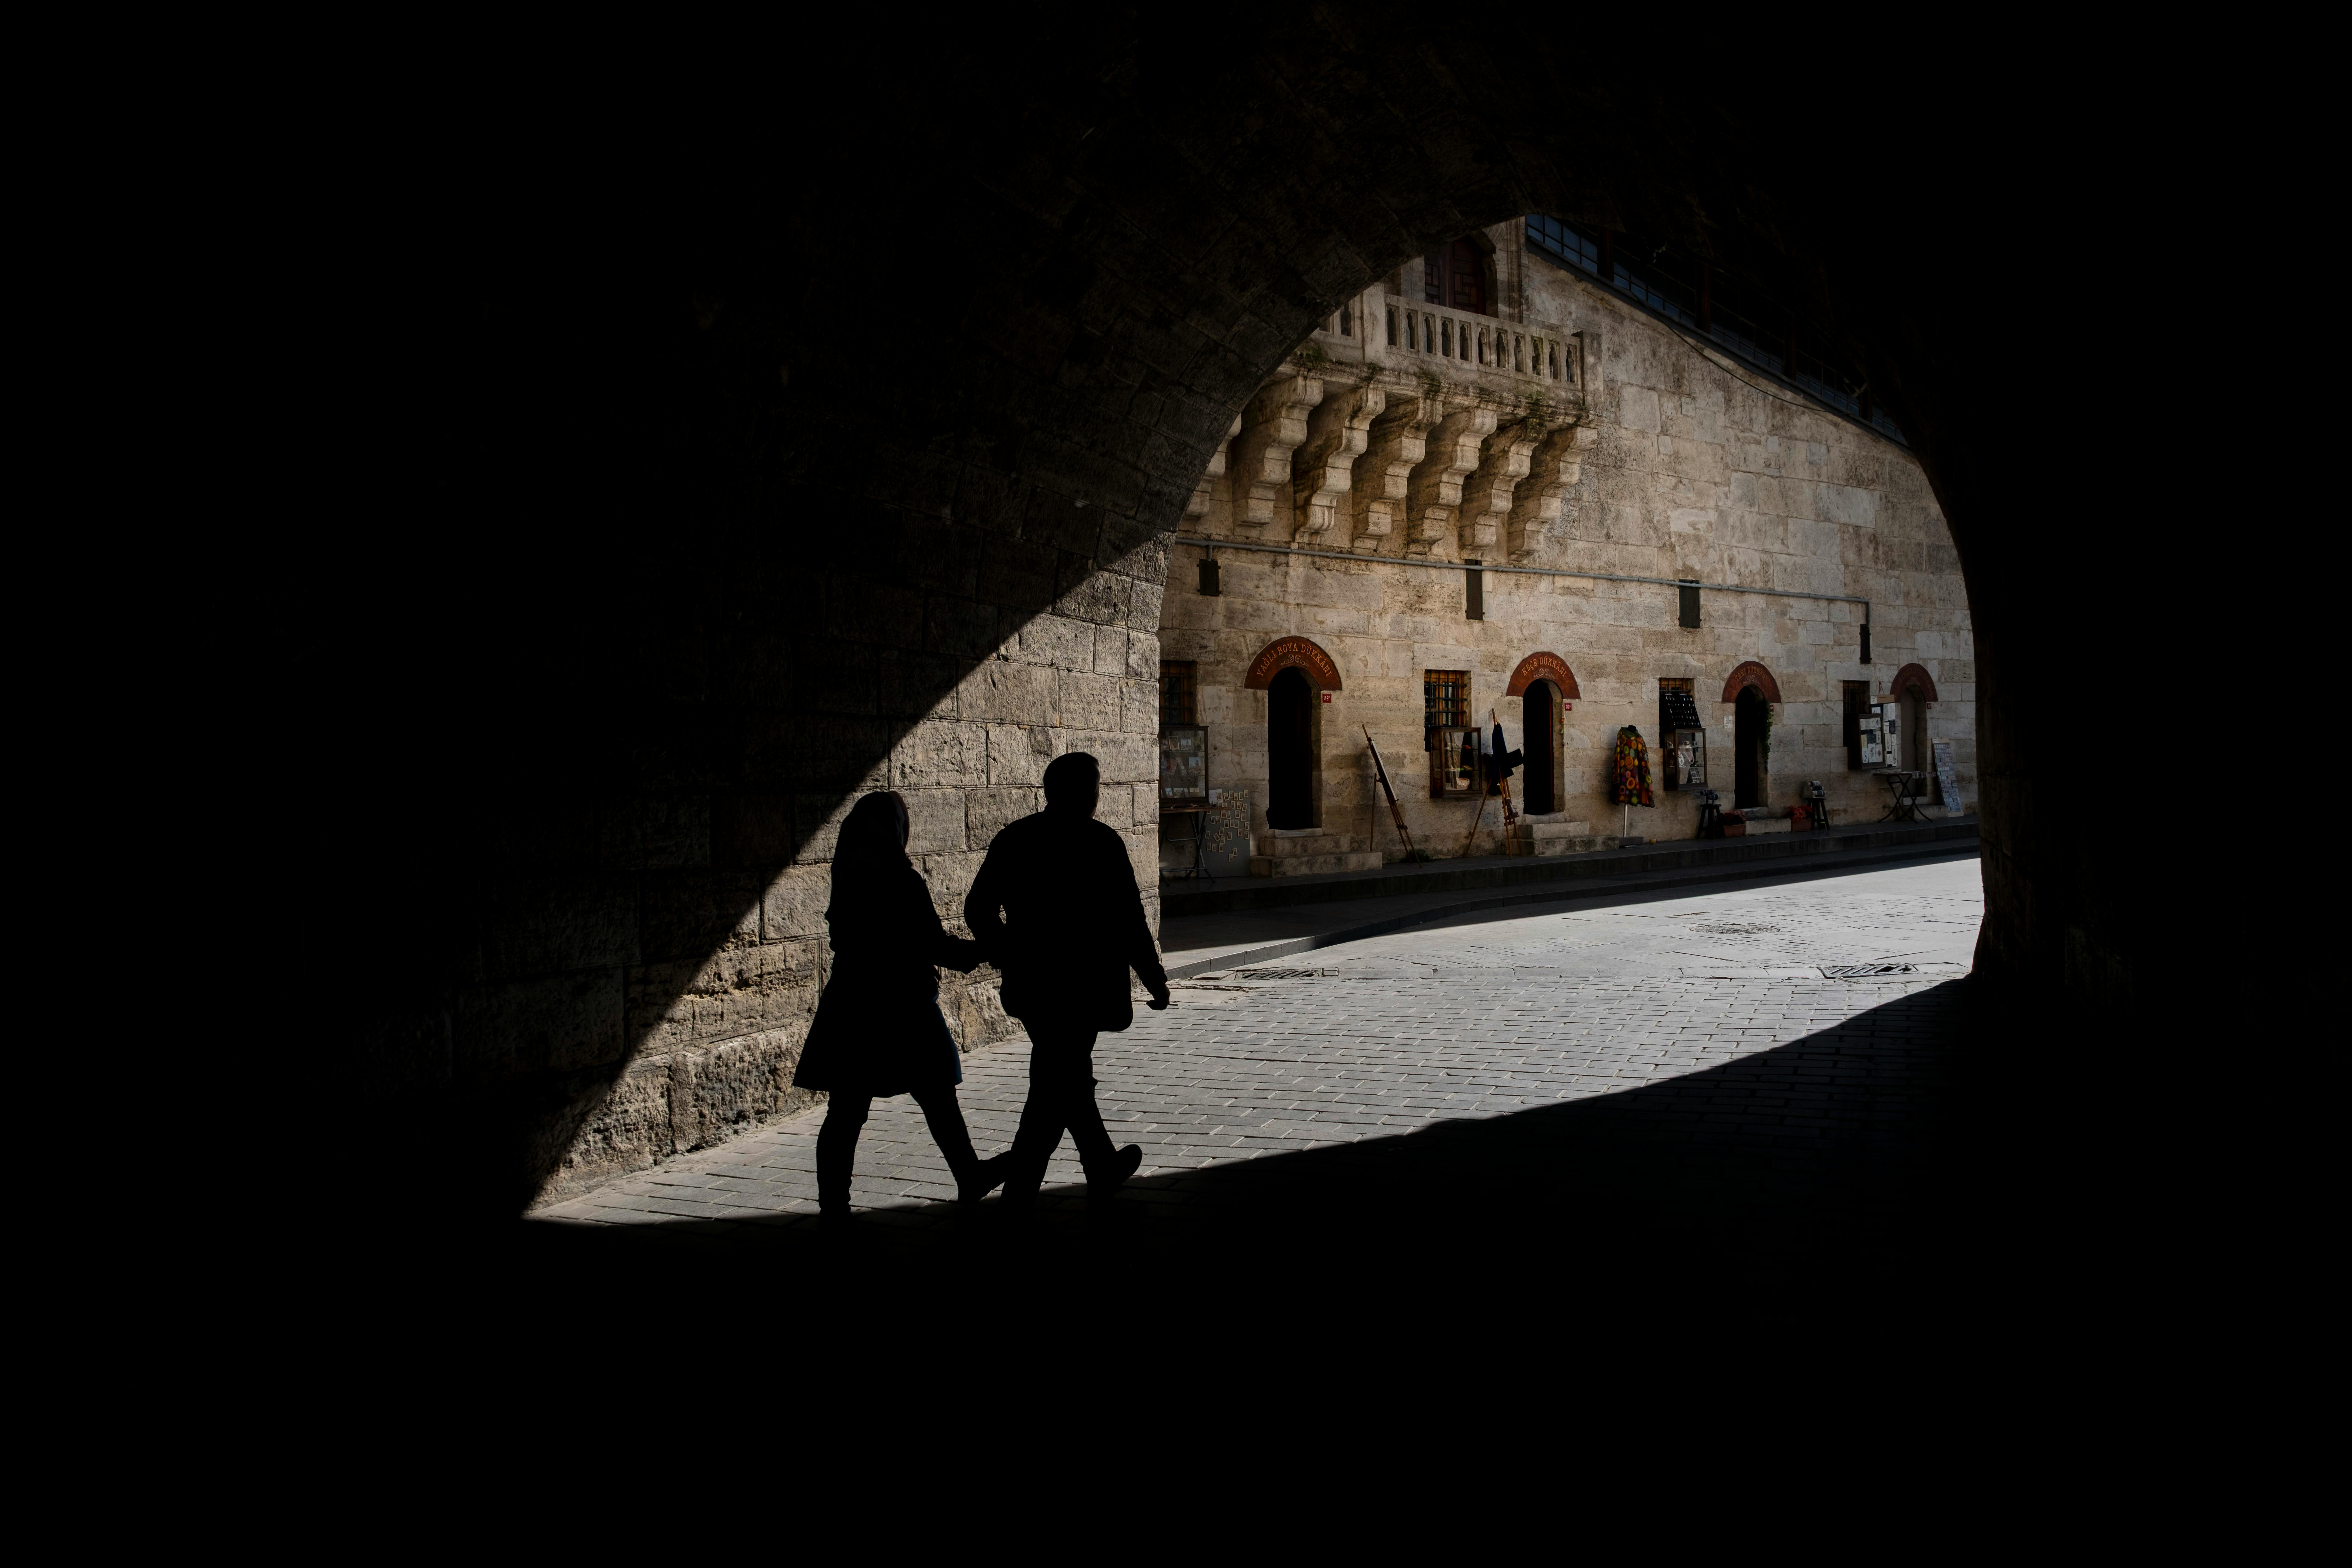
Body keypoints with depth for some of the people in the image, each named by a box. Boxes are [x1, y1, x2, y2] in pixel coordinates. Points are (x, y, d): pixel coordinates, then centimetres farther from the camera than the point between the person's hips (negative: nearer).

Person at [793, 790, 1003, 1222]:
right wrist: (980, 951, 3)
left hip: (850, 1006, 6)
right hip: (902, 1008, -5)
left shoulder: (846, 880, 3)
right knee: (938, 1102, 10)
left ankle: (833, 1202, 8)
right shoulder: (903, 882, -15)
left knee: (846, 1112, 7)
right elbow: (934, 945, -12)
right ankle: (971, 1178, 25)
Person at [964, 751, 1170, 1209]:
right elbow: (1129, 922, -12)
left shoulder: (1012, 839, 3)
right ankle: (1020, 1185, 3)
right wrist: (1157, 982, -1)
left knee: (1071, 1075, 19)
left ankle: (1103, 1168, 31)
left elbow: (978, 909, 7)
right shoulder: (1102, 844, -13)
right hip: (1082, 987, -6)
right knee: (1059, 1085, 3)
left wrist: (1009, 961, 20)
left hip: (1029, 986, 6)